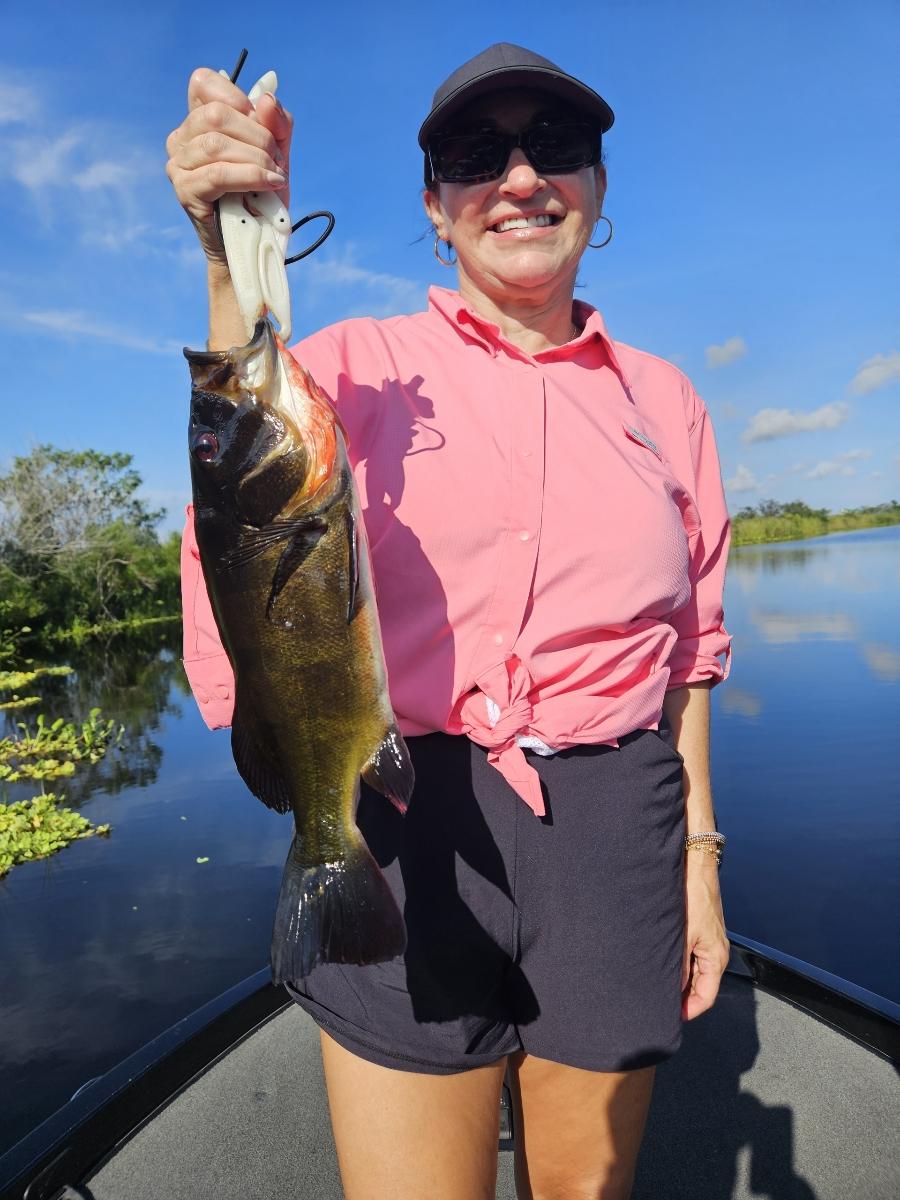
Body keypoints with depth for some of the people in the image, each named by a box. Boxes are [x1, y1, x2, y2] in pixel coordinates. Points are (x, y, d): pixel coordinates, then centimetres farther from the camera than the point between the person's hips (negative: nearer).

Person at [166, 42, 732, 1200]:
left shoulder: (663, 398, 8)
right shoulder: (361, 362, 0)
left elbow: (685, 647, 11)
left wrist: (699, 853, 9)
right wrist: (237, 264, -24)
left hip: (611, 837, 4)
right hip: (408, 825, -2)